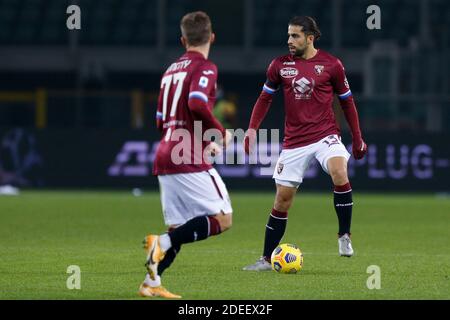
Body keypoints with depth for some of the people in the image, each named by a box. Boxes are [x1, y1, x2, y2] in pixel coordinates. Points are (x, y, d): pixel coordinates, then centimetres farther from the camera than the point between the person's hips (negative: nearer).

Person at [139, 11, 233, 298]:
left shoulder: (171, 70, 19)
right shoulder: (205, 68, -5)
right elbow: (197, 104, -24)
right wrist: (221, 132, -9)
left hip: (165, 158, 8)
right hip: (190, 160, -8)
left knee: (178, 228, 12)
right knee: (222, 220, -7)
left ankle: (152, 283, 1)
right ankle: (163, 242, -20)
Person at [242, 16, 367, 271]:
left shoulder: (331, 65, -3)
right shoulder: (280, 65, 2)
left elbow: (347, 101, 7)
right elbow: (265, 98, 13)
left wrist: (358, 139, 8)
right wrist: (253, 128, 0)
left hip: (325, 134, -2)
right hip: (294, 141, 2)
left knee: (339, 172, -32)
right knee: (282, 200, 3)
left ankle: (344, 236, -17)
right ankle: (267, 259, 15)